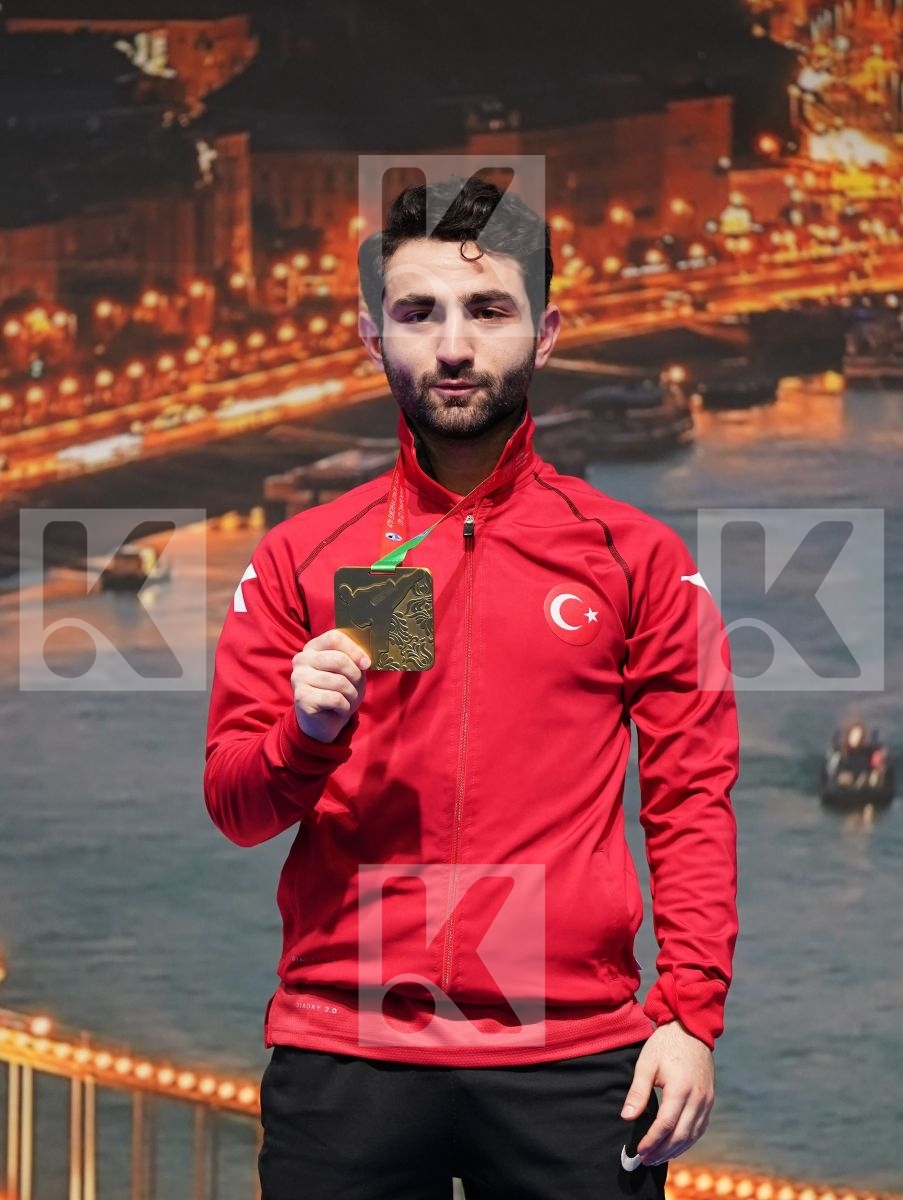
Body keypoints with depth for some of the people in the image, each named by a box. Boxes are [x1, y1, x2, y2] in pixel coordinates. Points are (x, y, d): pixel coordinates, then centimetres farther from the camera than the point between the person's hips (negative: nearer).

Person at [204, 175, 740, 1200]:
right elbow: (231, 805, 8)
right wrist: (308, 733, -13)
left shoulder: (636, 555, 6)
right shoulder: (300, 557, 7)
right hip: (342, 1055, 1)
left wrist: (692, 1015, -6)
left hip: (574, 1054, -1)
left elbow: (691, 799, 3)